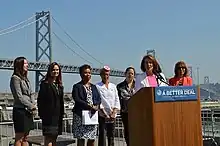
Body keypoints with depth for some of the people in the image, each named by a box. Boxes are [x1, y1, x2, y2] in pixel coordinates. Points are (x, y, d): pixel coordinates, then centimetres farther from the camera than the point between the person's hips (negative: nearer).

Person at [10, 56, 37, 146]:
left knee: (25, 138, 12)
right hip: (20, 111, -8)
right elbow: (19, 97, -14)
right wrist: (31, 106, -10)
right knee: (19, 139, -4)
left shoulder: (25, 79, 17)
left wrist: (34, 107, 0)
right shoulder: (15, 78, -8)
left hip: (29, 112, 8)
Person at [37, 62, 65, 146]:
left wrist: (62, 113, 12)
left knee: (55, 136, 11)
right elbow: (40, 100, -10)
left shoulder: (59, 85, 15)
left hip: (58, 115, 7)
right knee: (48, 137, -4)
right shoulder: (45, 84, -6)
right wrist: (41, 113, -15)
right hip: (49, 115, -7)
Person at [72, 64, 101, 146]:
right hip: (81, 115, -5)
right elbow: (77, 100, -12)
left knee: (92, 139, 6)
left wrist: (96, 106, -11)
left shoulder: (93, 87, 18)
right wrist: (89, 106, -18)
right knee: (81, 138, -3)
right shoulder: (77, 86, 0)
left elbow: (99, 99, 11)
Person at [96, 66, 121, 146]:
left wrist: (114, 112, -4)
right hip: (102, 115, -4)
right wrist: (105, 114, -12)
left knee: (111, 136, 6)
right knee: (102, 134, -6)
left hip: (112, 115, 4)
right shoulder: (97, 86, 1)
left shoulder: (113, 86, 14)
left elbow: (117, 100, 10)